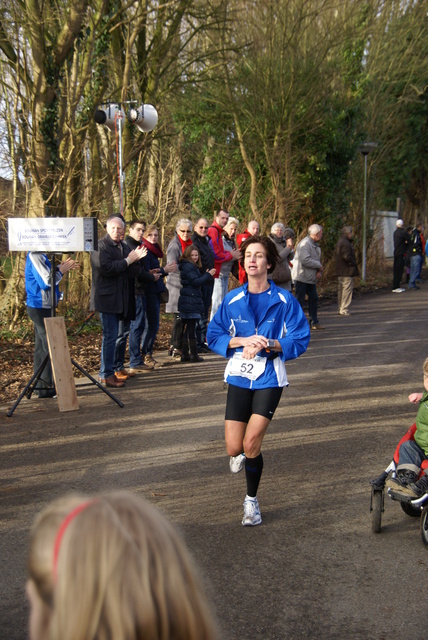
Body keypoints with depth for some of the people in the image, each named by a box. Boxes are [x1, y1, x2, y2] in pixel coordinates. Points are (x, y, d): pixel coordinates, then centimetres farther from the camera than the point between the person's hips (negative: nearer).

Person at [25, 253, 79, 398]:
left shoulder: (39, 255, 11)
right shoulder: (35, 256, -19)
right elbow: (46, 282, -23)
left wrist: (61, 268, 3)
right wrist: (61, 270, -10)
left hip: (41, 307, 10)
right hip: (41, 308, -10)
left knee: (42, 346, 14)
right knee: (50, 347, -6)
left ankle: (40, 385, 21)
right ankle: (47, 387, -2)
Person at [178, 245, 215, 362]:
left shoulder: (191, 266, 19)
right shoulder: (189, 267, -12)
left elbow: (196, 281, 19)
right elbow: (196, 282, -19)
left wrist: (206, 275, 9)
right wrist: (208, 275, -11)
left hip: (185, 303, 10)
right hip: (191, 303, -10)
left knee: (186, 328, 10)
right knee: (191, 329, -7)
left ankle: (184, 355, 13)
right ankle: (194, 355, -4)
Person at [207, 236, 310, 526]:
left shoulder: (285, 301, -5)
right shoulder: (232, 300, 2)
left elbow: (300, 340, -4)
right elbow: (214, 336, 4)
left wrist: (270, 344, -20)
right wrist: (243, 341, -13)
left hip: (269, 378, -2)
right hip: (239, 376, 2)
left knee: (251, 444, -10)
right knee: (234, 448, -2)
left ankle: (252, 500, 16)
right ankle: (242, 453, 40)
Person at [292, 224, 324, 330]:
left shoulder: (316, 245, 16)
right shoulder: (305, 244, -17)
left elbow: (317, 260, 19)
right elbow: (305, 260, -28)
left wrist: (319, 271, -2)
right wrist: (319, 265, -15)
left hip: (311, 278, 10)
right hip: (301, 277, -10)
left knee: (314, 298, 10)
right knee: (300, 300, -6)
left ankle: (314, 322, 18)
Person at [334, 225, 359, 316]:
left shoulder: (340, 241, 16)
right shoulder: (345, 243, -18)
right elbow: (347, 256, -26)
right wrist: (353, 263, -12)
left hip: (340, 271, 11)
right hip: (347, 271, -11)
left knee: (341, 289, 15)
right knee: (347, 289, -7)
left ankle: (340, 308, 21)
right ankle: (344, 309, -7)